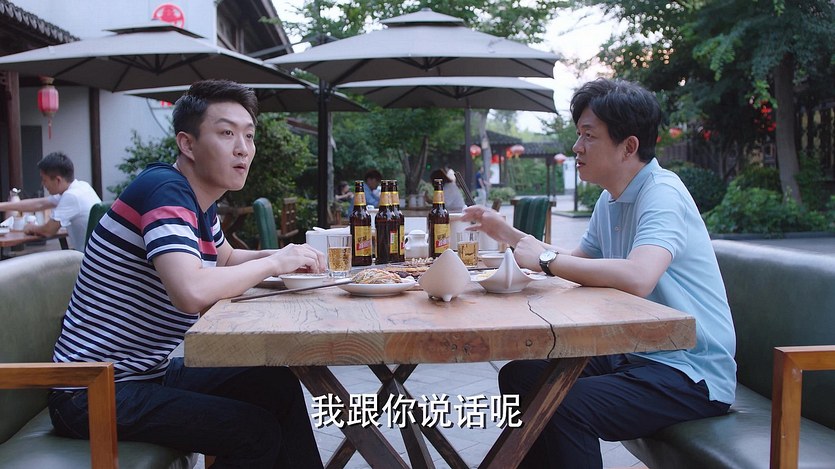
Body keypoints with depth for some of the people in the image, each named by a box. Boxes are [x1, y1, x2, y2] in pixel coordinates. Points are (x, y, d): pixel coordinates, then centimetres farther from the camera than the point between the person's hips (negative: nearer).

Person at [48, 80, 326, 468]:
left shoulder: (199, 200, 6)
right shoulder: (165, 190, -23)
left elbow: (225, 258, 25)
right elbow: (192, 292, -38)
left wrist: (283, 257, 3)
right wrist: (273, 263, -21)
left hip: (149, 372, 10)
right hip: (95, 393, -9)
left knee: (279, 385, 7)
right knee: (258, 432, -18)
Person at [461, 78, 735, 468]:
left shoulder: (662, 193, -19)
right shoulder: (610, 200, 9)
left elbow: (637, 278, -36)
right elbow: (577, 262, 22)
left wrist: (547, 259, -25)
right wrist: (506, 233, 13)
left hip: (691, 373, -9)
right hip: (634, 354, 9)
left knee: (566, 407, -30)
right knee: (519, 377, 3)